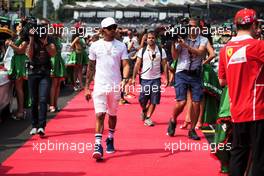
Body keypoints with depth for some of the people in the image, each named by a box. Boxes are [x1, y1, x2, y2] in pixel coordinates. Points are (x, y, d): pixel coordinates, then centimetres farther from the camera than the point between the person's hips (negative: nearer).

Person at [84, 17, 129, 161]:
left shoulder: (121, 46, 3)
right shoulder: (95, 45, 4)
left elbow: (125, 65, -3)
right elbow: (90, 67, 8)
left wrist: (124, 79, -23)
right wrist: (87, 87, 5)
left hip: (115, 86, 1)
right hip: (100, 85, -1)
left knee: (112, 115, 14)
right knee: (100, 114, -11)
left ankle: (110, 140, 33)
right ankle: (98, 146, -14)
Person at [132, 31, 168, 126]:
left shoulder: (161, 50, 2)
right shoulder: (142, 50, 2)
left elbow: (165, 65, 3)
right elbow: (137, 64, 3)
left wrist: (166, 79, -2)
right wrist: (134, 78, -2)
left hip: (156, 79, 0)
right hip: (144, 78, 0)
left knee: (154, 101, -2)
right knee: (142, 99, 3)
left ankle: (148, 118, 10)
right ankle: (144, 111, 33)